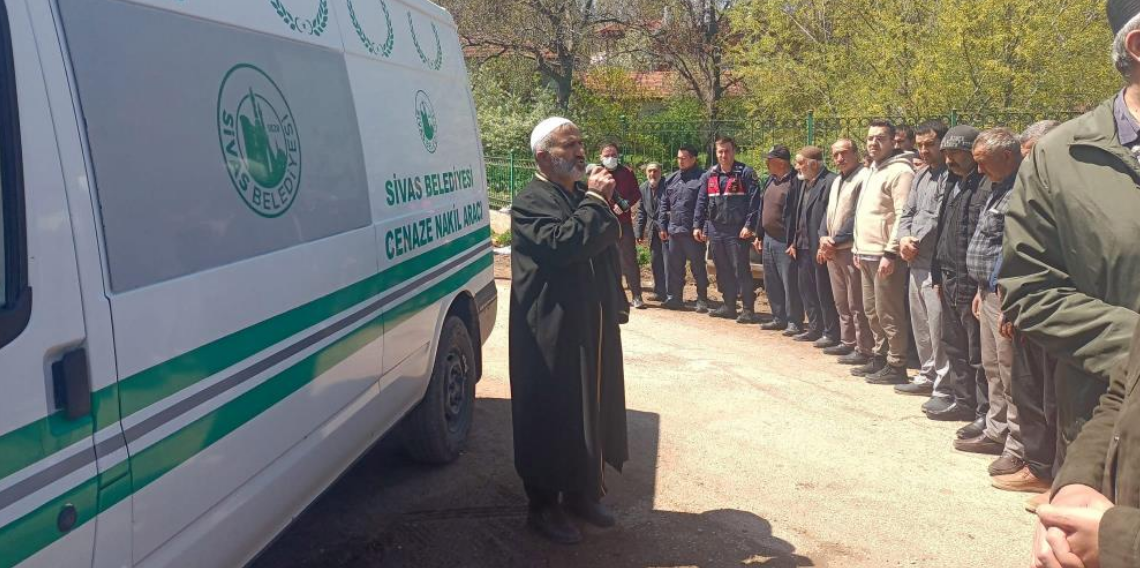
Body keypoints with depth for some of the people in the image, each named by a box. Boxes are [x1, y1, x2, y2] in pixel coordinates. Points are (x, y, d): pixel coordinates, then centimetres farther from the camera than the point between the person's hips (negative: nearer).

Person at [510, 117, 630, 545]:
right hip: (552, 333, -8)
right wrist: (595, 201, -20)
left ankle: (583, 493, 32)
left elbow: (606, 248, 20)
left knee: (593, 410, 15)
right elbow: (562, 243, -28)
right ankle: (543, 506, 17)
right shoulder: (531, 202, -12)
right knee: (552, 417, 1)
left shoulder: (583, 196, 14)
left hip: (594, 327, 8)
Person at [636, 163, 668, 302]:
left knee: (668, 262, -6)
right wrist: (639, 232, 10)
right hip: (653, 230, 6)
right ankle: (659, 292, 19)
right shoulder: (643, 188, 7)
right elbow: (641, 212, 13)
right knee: (655, 262, 10)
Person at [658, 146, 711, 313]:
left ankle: (702, 300, 12)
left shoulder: (701, 178, -7)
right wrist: (662, 226, 11)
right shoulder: (671, 179, 13)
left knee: (698, 267, 3)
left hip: (693, 232, -6)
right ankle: (674, 298, 20)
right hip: (674, 230, 6)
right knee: (674, 268, 11)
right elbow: (664, 205, 16)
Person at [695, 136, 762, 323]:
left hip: (737, 231, -6)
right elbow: (701, 202, 13)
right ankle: (729, 306, 23)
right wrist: (697, 225, 6)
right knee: (722, 271, 12)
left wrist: (748, 225, -16)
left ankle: (748, 309, 1)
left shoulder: (745, 174, -4)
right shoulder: (709, 176, 12)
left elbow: (754, 201, -9)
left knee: (741, 270, -5)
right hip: (715, 231, 6)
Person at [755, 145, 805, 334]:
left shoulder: (794, 182, -15)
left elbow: (798, 213, -19)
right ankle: (779, 318, 24)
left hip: (785, 242, -9)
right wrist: (759, 235, 18)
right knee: (772, 283, 14)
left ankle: (794, 322, 3)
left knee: (790, 283, -5)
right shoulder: (770, 180, 13)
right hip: (768, 240, 9)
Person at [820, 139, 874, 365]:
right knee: (841, 302, 15)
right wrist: (824, 237, 3)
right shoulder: (837, 181, 18)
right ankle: (848, 342, 25)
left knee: (857, 304, -6)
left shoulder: (863, 178, -11)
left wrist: (836, 241, -14)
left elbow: (859, 218, -17)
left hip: (851, 250, -9)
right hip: (832, 250, 9)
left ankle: (863, 349, 0)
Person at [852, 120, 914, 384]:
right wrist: (859, 248, 19)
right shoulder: (872, 171, 19)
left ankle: (896, 366, 2)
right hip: (867, 254, 9)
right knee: (872, 310, 15)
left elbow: (903, 217, -17)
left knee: (888, 313, -5)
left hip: (885, 255, -9)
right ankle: (880, 358, 26)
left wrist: (891, 252, -20)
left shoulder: (900, 171, -11)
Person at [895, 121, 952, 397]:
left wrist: (916, 242, -10)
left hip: (936, 262, -9)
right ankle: (927, 375, 28)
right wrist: (904, 237, 2)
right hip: (917, 261, 9)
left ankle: (944, 386, 0)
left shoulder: (950, 175, -10)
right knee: (920, 324, 16)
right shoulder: (920, 175, 18)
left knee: (938, 326, -7)